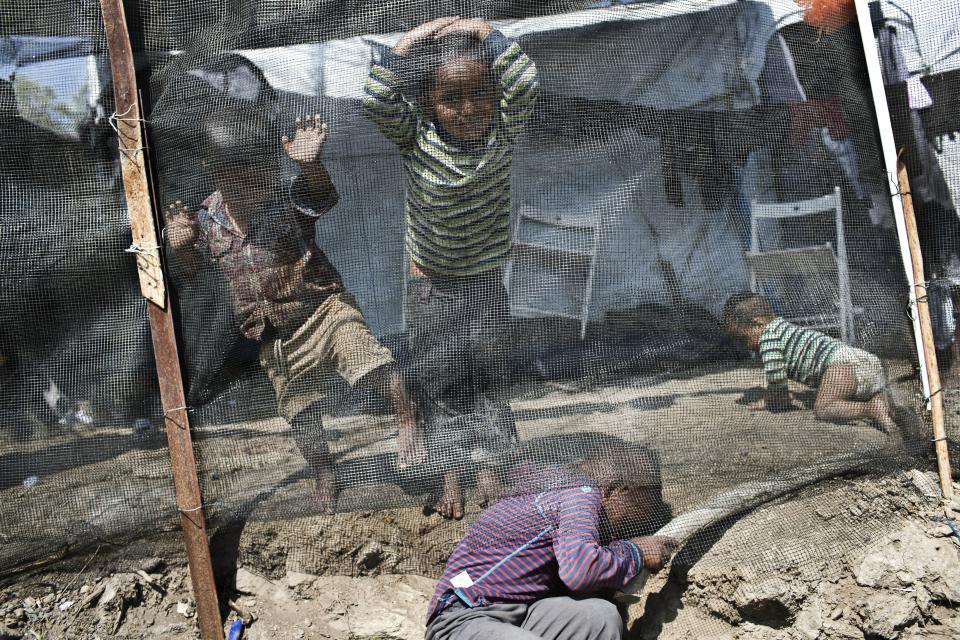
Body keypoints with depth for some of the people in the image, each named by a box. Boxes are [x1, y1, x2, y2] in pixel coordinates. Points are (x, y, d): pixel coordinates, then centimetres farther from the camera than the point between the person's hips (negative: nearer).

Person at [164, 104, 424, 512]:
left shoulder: (288, 201, -14)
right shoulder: (206, 222, -6)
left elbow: (323, 196, -35)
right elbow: (195, 274, 7)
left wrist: (310, 164, -56)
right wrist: (180, 248, -15)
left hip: (322, 306, -3)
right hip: (273, 336, 3)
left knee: (371, 360, -26)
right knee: (300, 411, 15)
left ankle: (408, 422, -4)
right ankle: (323, 474, 38)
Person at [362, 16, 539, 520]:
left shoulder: (502, 132, -13)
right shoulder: (415, 138, -15)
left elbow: (525, 86, -30)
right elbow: (376, 100, -31)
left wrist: (486, 33, -26)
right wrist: (408, 43, -29)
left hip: (487, 283, 1)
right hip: (430, 287, -1)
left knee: (489, 376, 13)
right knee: (438, 383, 11)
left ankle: (486, 464, 33)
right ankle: (450, 472, 30)